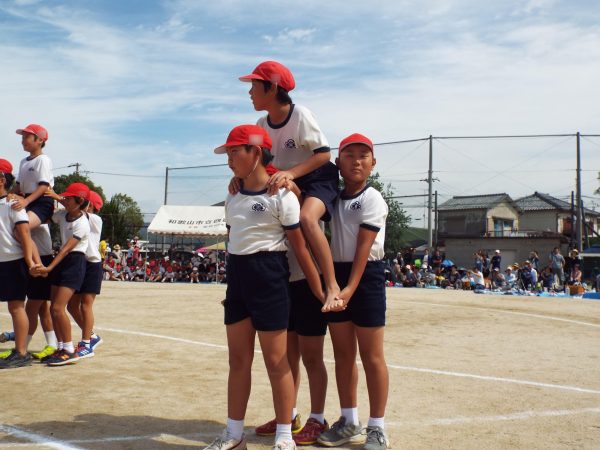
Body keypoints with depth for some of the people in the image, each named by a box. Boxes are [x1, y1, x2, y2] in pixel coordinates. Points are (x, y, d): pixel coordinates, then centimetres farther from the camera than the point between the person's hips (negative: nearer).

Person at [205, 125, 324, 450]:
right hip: (237, 277, 7)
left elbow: (300, 247, -10)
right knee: (238, 360, 13)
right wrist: (232, 285, 19)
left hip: (268, 276, -7)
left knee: (276, 361, 1)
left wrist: (319, 292, -10)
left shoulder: (281, 195, -11)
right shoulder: (233, 197, 11)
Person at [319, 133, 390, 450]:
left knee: (371, 356, 0)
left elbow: (364, 247, -15)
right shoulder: (334, 197, 10)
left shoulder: (372, 199, -8)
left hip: (366, 276, -6)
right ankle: (349, 422, 23)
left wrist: (351, 287, -24)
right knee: (342, 353, 11)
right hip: (336, 273, 6)